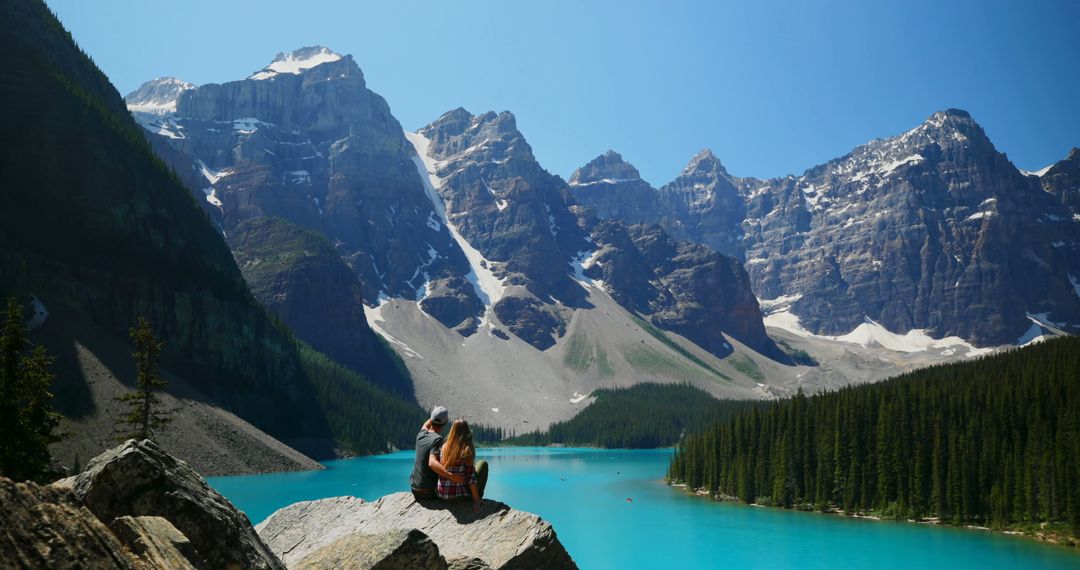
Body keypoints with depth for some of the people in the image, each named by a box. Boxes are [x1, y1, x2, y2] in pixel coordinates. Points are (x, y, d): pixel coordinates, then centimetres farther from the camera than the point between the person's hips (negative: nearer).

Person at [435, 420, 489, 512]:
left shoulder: (443, 448, -1)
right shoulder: (467, 451, -14)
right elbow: (470, 478, -15)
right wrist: (477, 499, -8)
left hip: (441, 494, 5)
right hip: (460, 495, -5)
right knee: (482, 464, 14)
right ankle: (477, 497, 17)